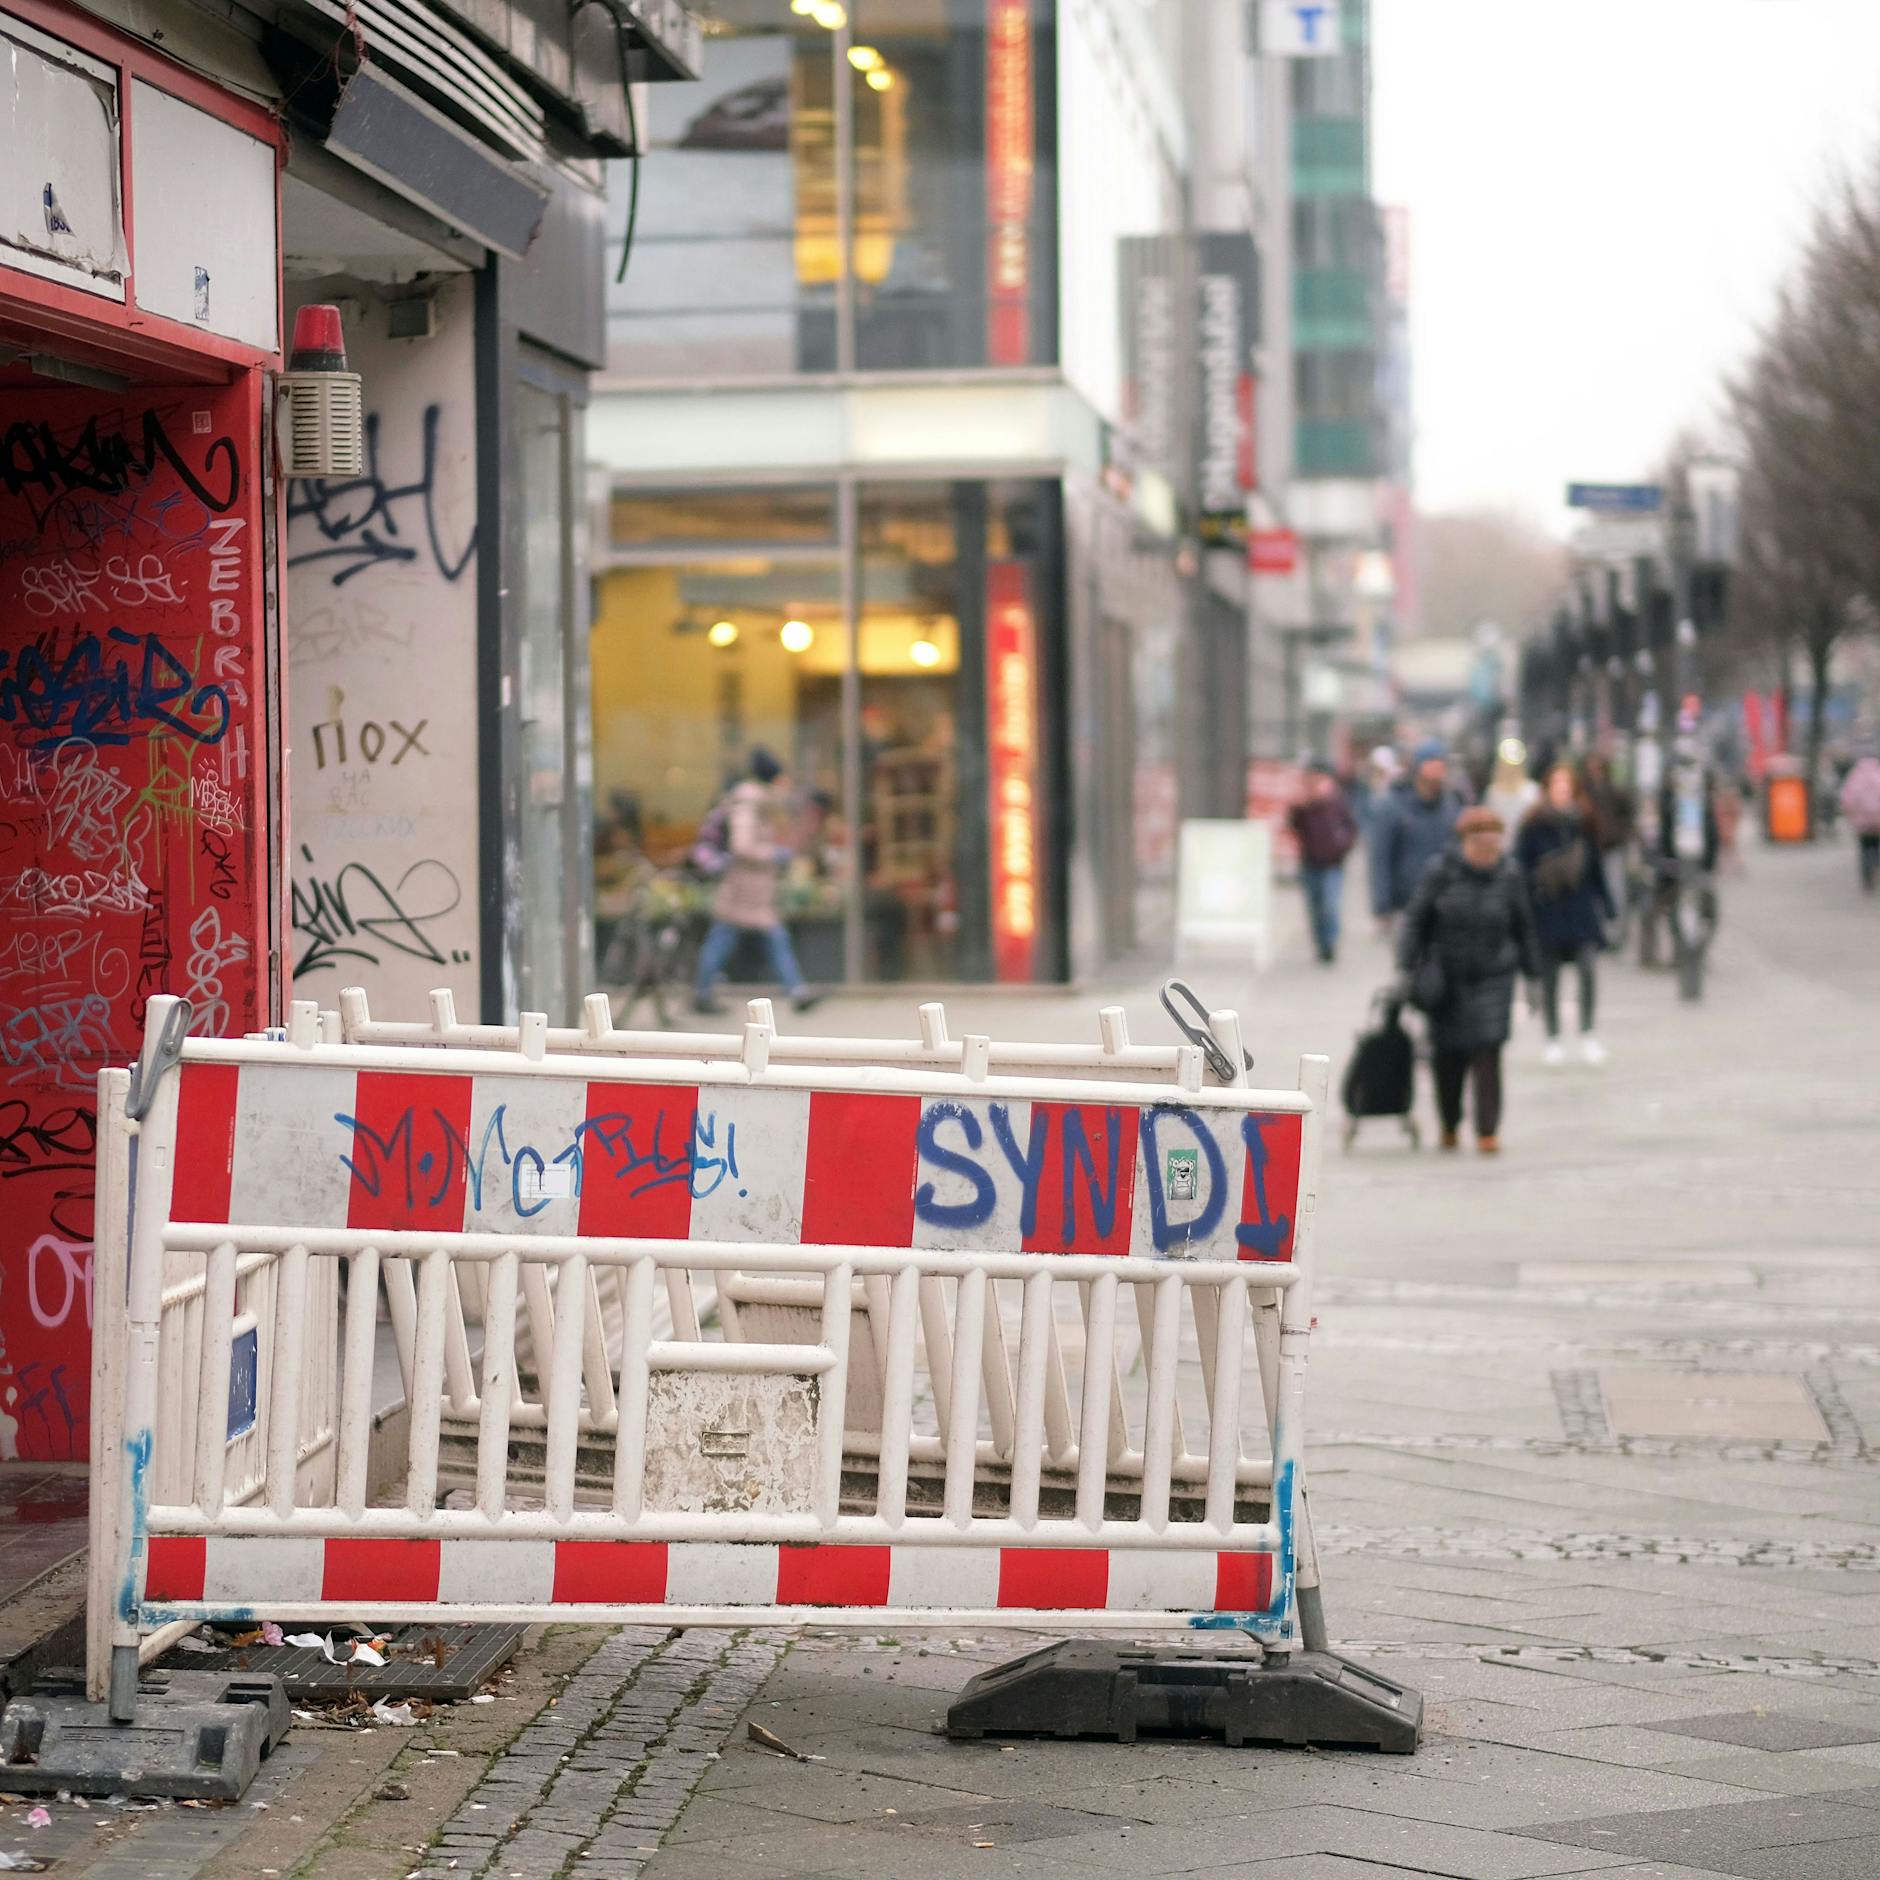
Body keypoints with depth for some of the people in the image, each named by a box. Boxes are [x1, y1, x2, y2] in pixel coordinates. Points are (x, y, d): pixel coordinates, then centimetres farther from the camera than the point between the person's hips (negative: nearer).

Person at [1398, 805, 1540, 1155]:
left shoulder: (1509, 877, 0)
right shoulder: (1442, 872, -6)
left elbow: (1523, 929, 10)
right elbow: (1416, 919, -1)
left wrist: (1532, 973, 11)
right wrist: (1409, 968, -5)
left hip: (1493, 978, 0)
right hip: (1447, 978, 0)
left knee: (1487, 1053, -11)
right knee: (1448, 1055, 6)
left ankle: (1488, 1130, -9)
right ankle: (1449, 1123, 28)